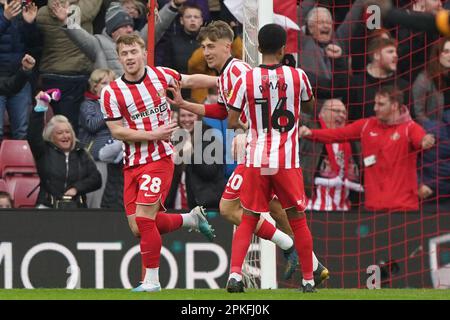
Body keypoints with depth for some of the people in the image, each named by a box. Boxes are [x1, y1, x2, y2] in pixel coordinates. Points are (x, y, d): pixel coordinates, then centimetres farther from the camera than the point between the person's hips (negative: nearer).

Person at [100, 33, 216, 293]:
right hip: (132, 163, 3)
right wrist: (153, 134, -14)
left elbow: (191, 80, 18)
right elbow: (117, 131, -7)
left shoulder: (161, 75, 0)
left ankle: (152, 280, -4)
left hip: (159, 158, -3)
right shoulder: (111, 93, -3)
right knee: (138, 228, 1)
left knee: (144, 219, -15)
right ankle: (192, 218, 26)